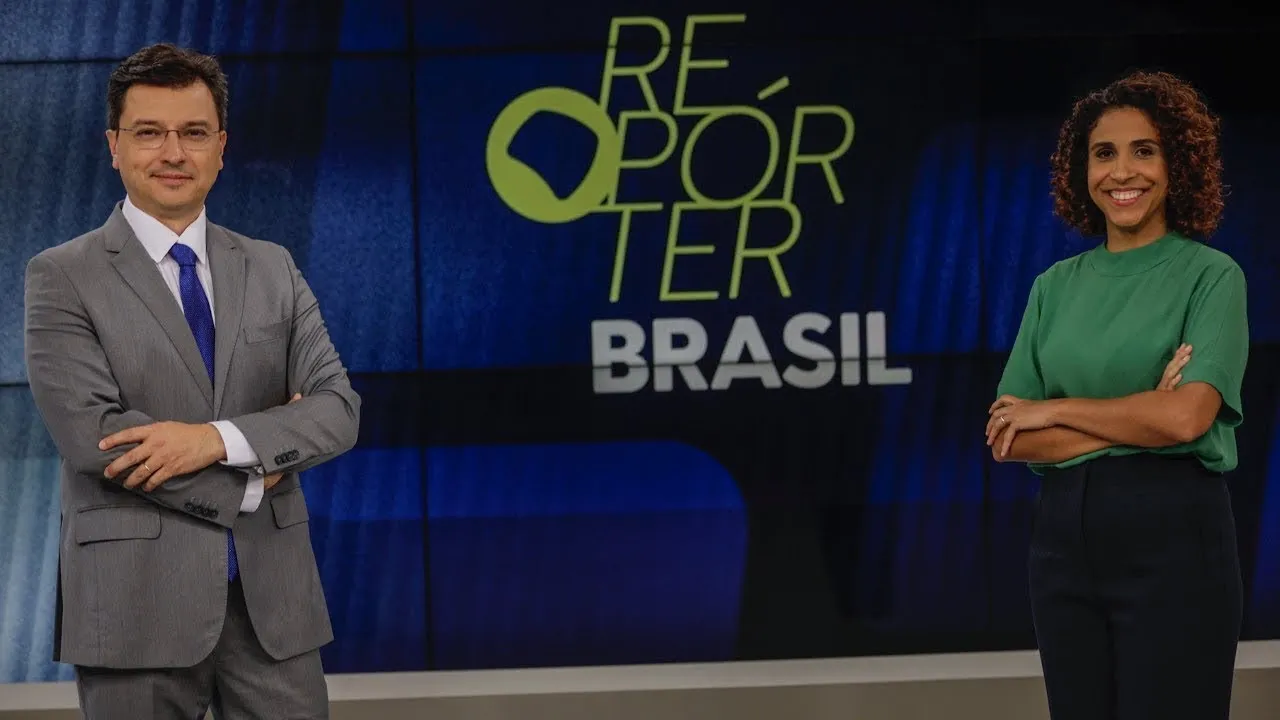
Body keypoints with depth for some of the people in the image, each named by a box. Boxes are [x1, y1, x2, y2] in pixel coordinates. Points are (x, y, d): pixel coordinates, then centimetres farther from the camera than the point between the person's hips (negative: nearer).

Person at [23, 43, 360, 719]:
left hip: (272, 595, 3)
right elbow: (91, 434, -11)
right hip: (137, 603, -3)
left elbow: (338, 409, 3)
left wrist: (221, 439, -15)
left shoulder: (272, 270, 13)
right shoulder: (62, 277, 0)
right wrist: (252, 478, -9)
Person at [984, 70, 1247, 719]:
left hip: (1172, 536, -5)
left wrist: (1053, 410, -6)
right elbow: (1008, 438, 3)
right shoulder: (1056, 286, 10)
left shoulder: (1210, 275, -2)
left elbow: (1187, 416, -16)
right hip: (1065, 536, 5)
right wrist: (1140, 419, -9)